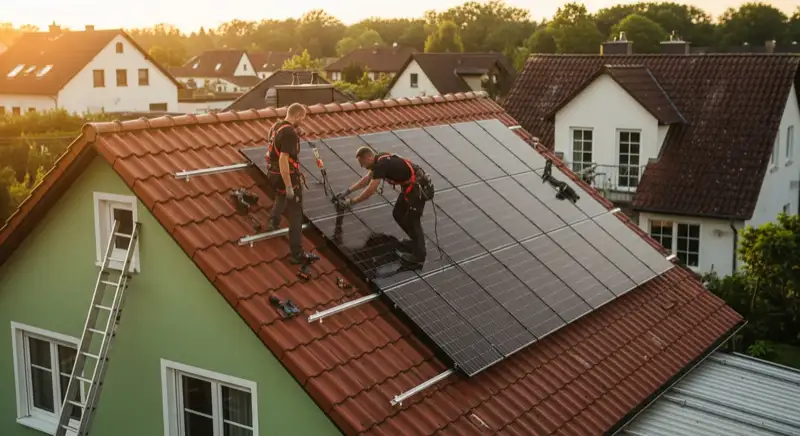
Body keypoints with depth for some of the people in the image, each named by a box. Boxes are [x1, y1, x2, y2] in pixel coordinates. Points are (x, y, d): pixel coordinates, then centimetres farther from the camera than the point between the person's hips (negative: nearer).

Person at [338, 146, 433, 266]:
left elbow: (370, 191, -21)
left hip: (418, 188, -10)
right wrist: (348, 191, 20)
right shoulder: (379, 160, 6)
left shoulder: (381, 164, -23)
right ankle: (415, 241, 34)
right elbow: (367, 179, 21)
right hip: (410, 185, 10)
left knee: (412, 220, -1)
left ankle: (419, 256, 8)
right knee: (398, 214, 18)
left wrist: (351, 201, -9)